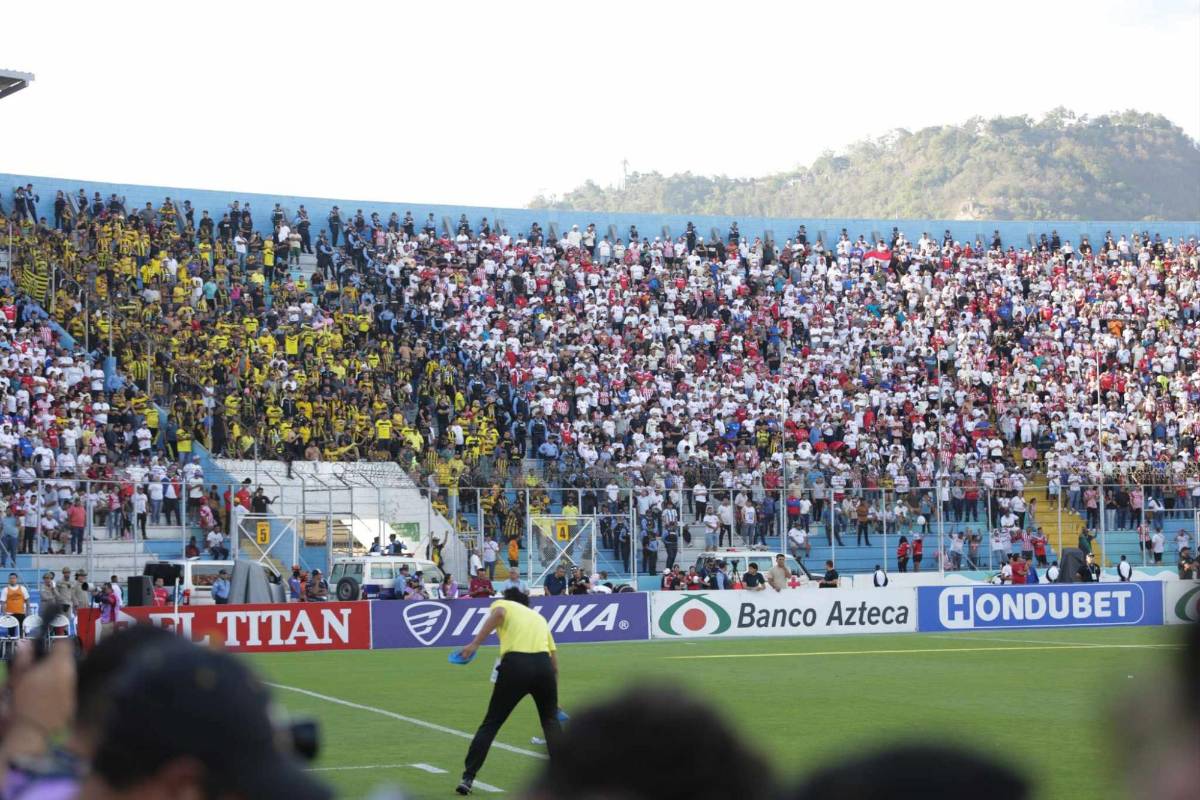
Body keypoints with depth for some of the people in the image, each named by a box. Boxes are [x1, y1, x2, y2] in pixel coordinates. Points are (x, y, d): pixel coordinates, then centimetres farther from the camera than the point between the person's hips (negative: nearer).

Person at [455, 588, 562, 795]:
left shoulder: (503, 604, 20)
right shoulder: (539, 617, 32)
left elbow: (498, 613, -8)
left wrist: (475, 644, -13)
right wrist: (553, 697, 39)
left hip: (514, 664, -3)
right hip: (543, 665, 3)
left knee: (491, 723, 10)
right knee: (551, 720, 24)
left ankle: (467, 778, 6)